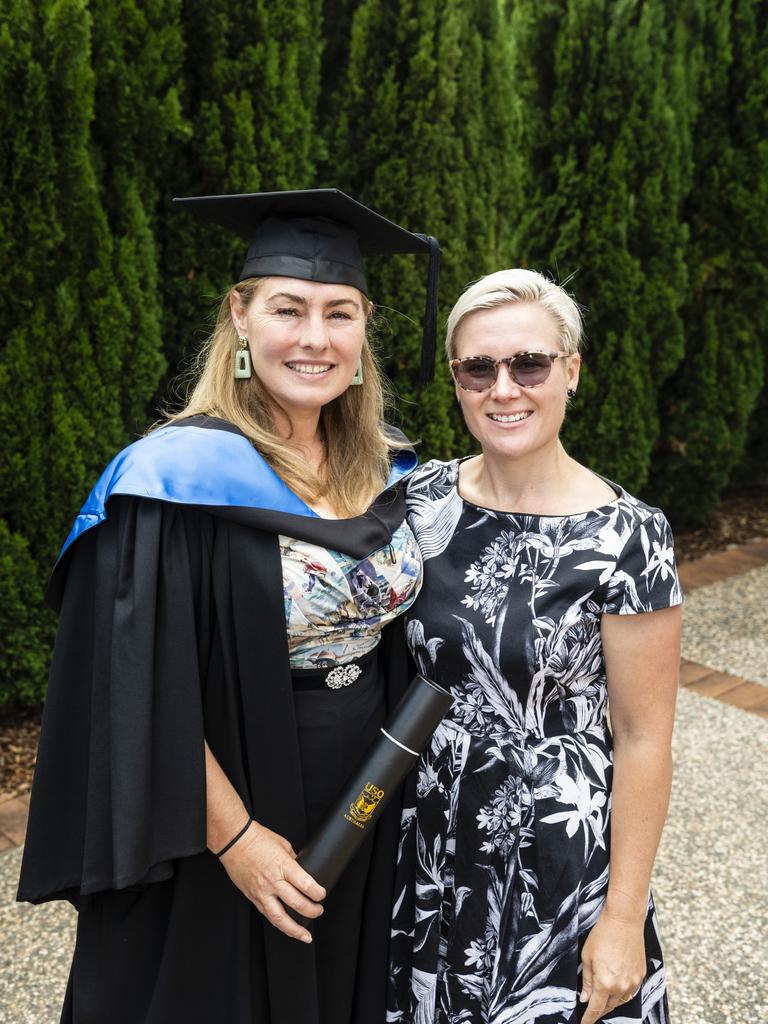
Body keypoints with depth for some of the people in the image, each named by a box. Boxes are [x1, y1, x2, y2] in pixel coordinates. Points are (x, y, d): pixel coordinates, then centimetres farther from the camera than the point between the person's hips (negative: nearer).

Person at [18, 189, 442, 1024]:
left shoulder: (388, 474, -2)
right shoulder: (178, 479, -20)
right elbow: (146, 689, -19)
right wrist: (231, 835, -17)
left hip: (366, 818, 6)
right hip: (233, 810, -5)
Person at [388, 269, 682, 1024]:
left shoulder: (626, 536, -19)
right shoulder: (422, 499, -6)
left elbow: (643, 737, -14)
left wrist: (624, 918, -11)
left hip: (559, 858, -4)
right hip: (429, 846, 4)